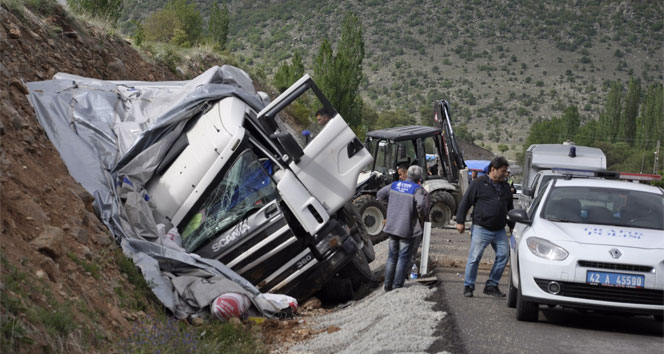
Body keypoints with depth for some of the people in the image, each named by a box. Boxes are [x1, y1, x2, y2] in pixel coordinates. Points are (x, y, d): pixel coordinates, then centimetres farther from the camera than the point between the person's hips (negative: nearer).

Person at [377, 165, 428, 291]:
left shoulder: (395, 185, 7)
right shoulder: (417, 189, -10)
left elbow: (380, 194, 14)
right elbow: (420, 204, -26)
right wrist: (421, 215, -7)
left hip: (392, 227, 5)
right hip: (407, 229, -5)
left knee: (392, 256, 16)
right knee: (403, 258, 2)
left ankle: (388, 285, 19)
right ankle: (397, 286, 1)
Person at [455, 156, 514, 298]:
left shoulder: (505, 187, 15)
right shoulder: (479, 183, -3)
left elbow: (509, 208, 26)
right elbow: (465, 202, -3)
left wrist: (512, 226, 23)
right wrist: (460, 221, -7)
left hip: (499, 230, 6)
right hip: (481, 229, -6)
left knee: (503, 255, 0)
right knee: (474, 258, -6)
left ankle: (491, 286, 11)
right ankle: (468, 286, 5)